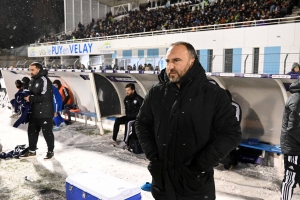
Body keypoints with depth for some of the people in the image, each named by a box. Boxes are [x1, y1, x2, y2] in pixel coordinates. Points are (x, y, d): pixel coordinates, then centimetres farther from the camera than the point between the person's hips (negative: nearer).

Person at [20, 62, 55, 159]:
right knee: (32, 131, 15)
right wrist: (26, 96, 6)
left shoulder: (44, 80, -15)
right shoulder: (32, 80, 15)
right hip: (34, 112, 9)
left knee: (47, 132, 0)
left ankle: (50, 151, 15)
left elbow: (44, 96, -22)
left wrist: (30, 98, -16)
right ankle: (32, 151, 29)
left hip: (45, 112, -9)